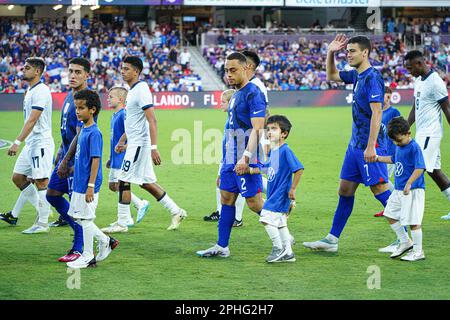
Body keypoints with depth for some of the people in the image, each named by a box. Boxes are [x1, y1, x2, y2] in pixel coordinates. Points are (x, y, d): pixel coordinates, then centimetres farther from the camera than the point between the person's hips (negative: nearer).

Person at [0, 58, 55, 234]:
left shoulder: (41, 91, -16)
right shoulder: (30, 91, 15)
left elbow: (32, 120, -23)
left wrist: (17, 142, -27)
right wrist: (20, 142, 20)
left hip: (41, 143, -10)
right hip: (30, 143, 10)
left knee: (41, 181, -6)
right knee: (18, 177, 11)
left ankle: (42, 223, -2)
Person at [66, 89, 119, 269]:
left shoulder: (94, 133, -17)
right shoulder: (83, 130, 10)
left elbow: (95, 160, -20)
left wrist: (91, 186, -21)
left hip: (87, 185, -9)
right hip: (79, 183, 9)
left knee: (85, 219, -1)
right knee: (77, 217, 15)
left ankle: (88, 257, 10)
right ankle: (105, 241, 26)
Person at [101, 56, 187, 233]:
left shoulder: (141, 90, -16)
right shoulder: (132, 90, 15)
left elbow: (152, 120, -22)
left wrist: (154, 147, -27)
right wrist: (122, 140, 24)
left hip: (139, 143, -10)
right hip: (135, 143, 10)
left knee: (124, 181, -5)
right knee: (146, 182, 13)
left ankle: (122, 223, 2)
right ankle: (176, 212, 19)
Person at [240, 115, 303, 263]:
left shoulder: (285, 150, -17)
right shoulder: (272, 151, 10)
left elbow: (299, 169, -22)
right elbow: (266, 167, 25)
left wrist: (292, 189, -19)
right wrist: (248, 170, 23)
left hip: (281, 194, -9)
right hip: (273, 194, 9)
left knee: (267, 218, -10)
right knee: (280, 223, 12)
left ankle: (278, 249, 0)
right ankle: (288, 253, 19)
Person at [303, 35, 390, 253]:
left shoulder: (372, 78, -15)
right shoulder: (356, 75, 12)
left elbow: (377, 112, -21)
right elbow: (331, 76, 32)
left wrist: (371, 146, -25)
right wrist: (330, 53, 16)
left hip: (368, 145, -9)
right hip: (355, 144, 9)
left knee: (379, 189, -8)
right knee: (345, 190, 10)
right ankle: (331, 241, 15)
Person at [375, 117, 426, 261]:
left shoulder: (414, 148, -17)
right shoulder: (399, 147, 10)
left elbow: (420, 168, -24)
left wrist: (409, 184, -31)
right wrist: (378, 158, 28)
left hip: (413, 190, -10)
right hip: (399, 190, 10)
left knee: (413, 221, -7)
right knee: (390, 215, 17)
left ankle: (418, 251, 4)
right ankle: (405, 242, 31)